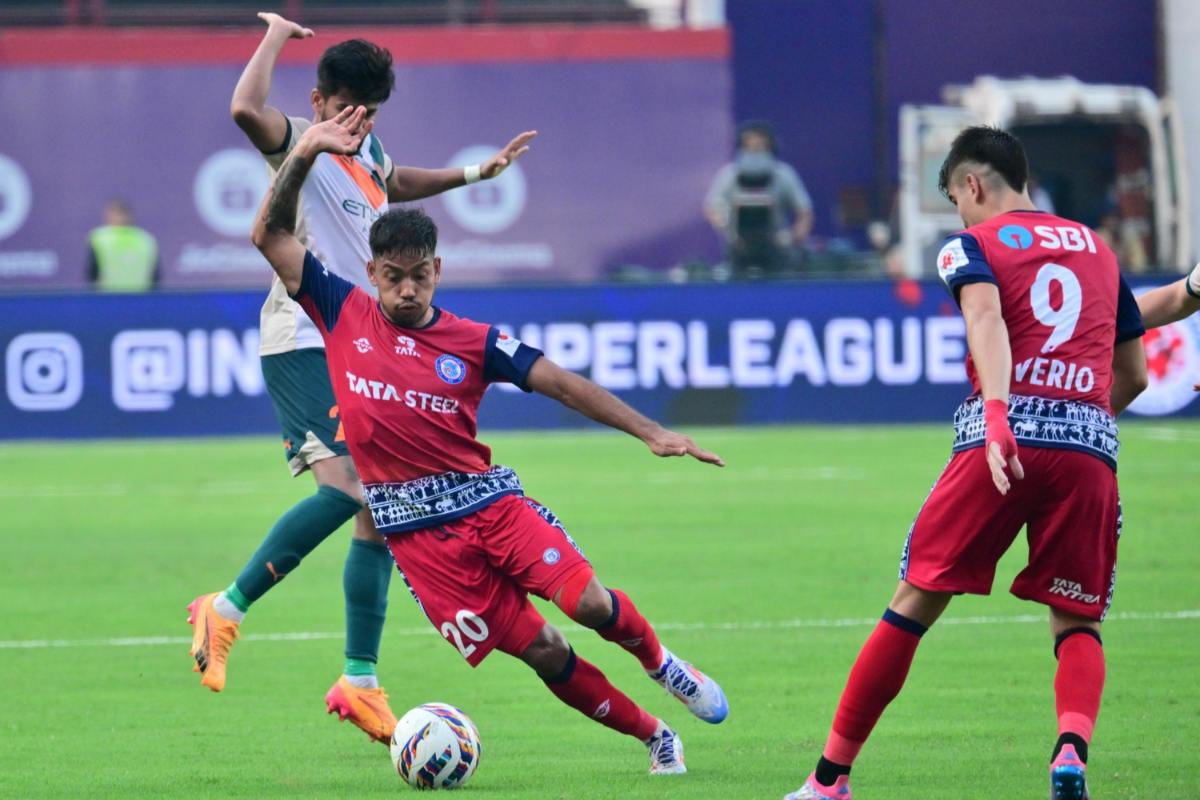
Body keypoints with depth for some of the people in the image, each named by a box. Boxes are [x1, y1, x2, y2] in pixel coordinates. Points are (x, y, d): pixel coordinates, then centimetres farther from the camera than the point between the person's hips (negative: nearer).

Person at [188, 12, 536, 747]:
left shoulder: (366, 151, 17)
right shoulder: (296, 144, -8)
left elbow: (393, 185, 42)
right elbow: (246, 111, -31)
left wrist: (476, 173, 40)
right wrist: (277, 36, -17)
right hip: (304, 344, -9)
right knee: (351, 486, -26)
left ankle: (360, 682, 11)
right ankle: (227, 610, -14)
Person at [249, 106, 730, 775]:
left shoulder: (473, 343, 3)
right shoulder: (345, 315, 3)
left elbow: (561, 383, -1)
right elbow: (272, 235, 0)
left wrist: (649, 432, -10)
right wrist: (304, 156, -11)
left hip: (487, 498, 1)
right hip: (417, 530, -1)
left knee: (589, 603, -19)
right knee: (540, 649, -6)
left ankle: (658, 662, 14)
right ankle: (652, 734, 10)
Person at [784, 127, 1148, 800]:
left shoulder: (973, 245, 10)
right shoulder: (1098, 250, 23)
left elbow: (986, 318, -12)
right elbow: (1134, 375, 26)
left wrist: (997, 415, -27)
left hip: (1007, 436, -3)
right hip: (1092, 442, 3)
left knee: (915, 604, 5)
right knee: (1077, 620, 10)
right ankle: (1073, 746, -21)